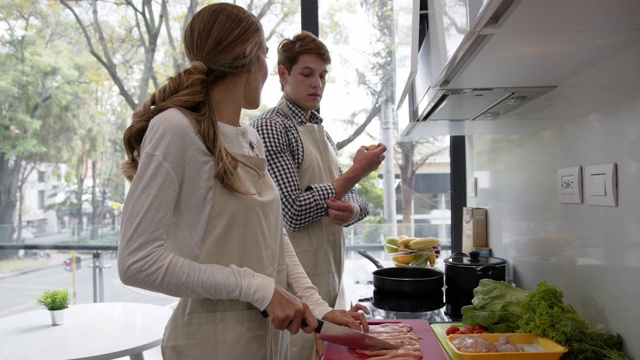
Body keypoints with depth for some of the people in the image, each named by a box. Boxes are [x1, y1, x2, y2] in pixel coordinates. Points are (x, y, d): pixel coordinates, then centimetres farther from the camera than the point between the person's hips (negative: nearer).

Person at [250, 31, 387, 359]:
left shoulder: (322, 132, 14)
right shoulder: (268, 128, -12)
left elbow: (355, 199, 15)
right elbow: (295, 213, -19)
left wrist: (351, 210, -10)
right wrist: (357, 172, -12)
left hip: (329, 273, 8)